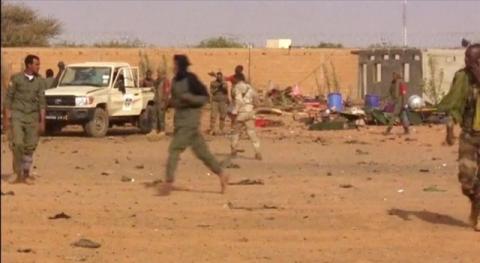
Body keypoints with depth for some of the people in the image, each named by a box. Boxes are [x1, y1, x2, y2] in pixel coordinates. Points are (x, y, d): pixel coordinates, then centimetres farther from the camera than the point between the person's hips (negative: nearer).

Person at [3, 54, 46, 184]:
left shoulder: (40, 81, 2)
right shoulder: (16, 79, -4)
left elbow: (41, 102, 2)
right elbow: (8, 99, -1)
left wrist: (42, 121, -2)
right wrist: (6, 119, -6)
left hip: (32, 116, 2)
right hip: (17, 115, -2)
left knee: (30, 146, 2)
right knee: (17, 144, -13)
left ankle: (26, 174, 15)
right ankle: (19, 174, -2)